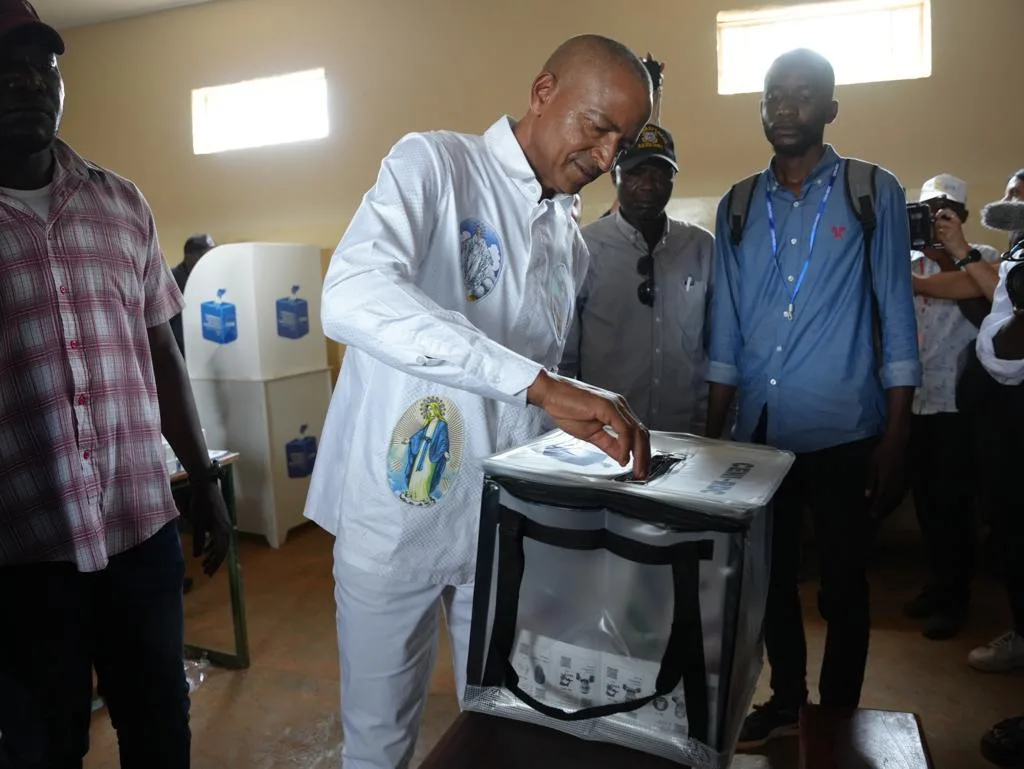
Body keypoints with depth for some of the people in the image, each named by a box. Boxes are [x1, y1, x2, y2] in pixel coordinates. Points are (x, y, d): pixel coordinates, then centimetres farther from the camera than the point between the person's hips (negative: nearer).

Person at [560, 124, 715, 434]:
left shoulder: (702, 247, 1)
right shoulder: (584, 247, -8)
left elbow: (717, 344, 7)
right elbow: (563, 355, -3)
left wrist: (709, 423, 5)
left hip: (685, 432, 3)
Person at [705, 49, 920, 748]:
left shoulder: (874, 193, -1)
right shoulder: (738, 207, 8)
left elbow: (896, 317, -3)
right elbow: (727, 329, 7)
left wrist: (895, 439, -8)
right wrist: (712, 435, 7)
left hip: (844, 432, -3)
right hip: (760, 431, 3)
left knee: (843, 582, 11)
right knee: (772, 573, 15)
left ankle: (840, 718, 32)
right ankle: (786, 698, 36)